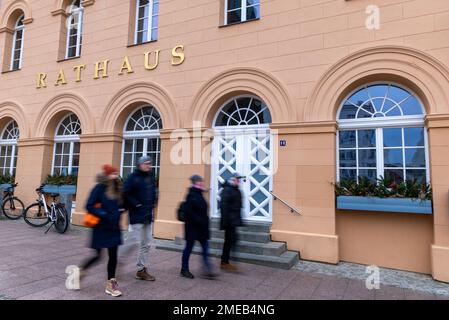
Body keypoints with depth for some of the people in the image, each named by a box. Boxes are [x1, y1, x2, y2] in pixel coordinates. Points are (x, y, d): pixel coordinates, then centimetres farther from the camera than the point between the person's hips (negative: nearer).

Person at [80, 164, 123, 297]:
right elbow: (89, 206, -16)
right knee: (97, 256, 4)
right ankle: (79, 271, 32)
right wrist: (102, 214, -22)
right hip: (101, 228, -5)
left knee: (113, 255, 7)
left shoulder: (116, 189, 6)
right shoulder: (99, 188, -12)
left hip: (114, 228, 5)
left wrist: (117, 214, 4)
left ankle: (111, 283, 18)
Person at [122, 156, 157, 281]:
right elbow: (126, 194, -15)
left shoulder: (151, 177, 12)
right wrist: (136, 205, -16)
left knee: (146, 243, 10)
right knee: (134, 242, -6)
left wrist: (152, 204, 9)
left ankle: (142, 270, 20)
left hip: (148, 215, 8)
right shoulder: (133, 177, -10)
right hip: (136, 215, -7)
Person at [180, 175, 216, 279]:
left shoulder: (199, 194, 11)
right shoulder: (191, 195, -15)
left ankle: (208, 271, 10)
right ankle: (184, 270, 22)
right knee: (189, 248, 6)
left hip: (201, 227, 8)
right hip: (192, 227, -8)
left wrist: (205, 221, 7)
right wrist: (199, 220, -21)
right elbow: (188, 211, -21)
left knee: (205, 248, 6)